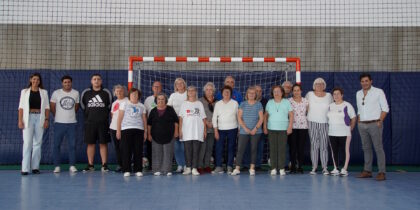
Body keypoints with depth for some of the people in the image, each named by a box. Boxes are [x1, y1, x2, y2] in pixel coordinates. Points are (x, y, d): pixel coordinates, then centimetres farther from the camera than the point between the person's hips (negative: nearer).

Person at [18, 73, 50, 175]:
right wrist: (20, 120, -5)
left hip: (40, 118, 2)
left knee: (37, 143, 2)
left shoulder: (44, 92, 12)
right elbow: (21, 107, 4)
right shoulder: (24, 91, 9)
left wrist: (46, 119, -1)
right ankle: (25, 168, -7)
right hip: (28, 118, -2)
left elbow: (47, 107, 9)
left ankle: (35, 167, 8)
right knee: (27, 143, -8)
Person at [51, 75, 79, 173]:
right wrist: (57, 116, 12)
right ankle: (57, 166, 9)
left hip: (72, 123, 1)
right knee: (57, 145, 1)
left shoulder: (76, 93, 6)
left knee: (72, 145, 2)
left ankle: (72, 165, 9)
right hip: (59, 123, -1)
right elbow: (52, 106, 8)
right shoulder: (56, 93, 0)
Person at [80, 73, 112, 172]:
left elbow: (110, 106, 12)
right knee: (90, 144, 4)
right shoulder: (85, 93, 5)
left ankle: (104, 165, 4)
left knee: (103, 143, 0)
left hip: (103, 123, -1)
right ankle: (90, 165, 11)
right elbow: (82, 105, 16)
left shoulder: (106, 92, 3)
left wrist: (105, 115, 9)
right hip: (89, 122, 1)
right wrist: (88, 114, 14)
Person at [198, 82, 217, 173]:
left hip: (212, 128, 4)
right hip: (203, 127, -4)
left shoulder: (216, 102, 11)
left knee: (210, 147, 7)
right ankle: (200, 166, -2)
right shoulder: (200, 101, 0)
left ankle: (207, 165, 15)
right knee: (202, 147, -7)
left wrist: (214, 123, -1)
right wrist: (207, 122, -10)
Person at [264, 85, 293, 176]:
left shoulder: (286, 102, 5)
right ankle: (273, 168, 5)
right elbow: (265, 115, 13)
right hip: (271, 129, 1)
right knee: (273, 148, 0)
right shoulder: (269, 102, 10)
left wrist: (290, 126, -4)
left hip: (283, 129, -1)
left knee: (282, 149, -3)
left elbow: (291, 115, 4)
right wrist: (265, 127, 7)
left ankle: (282, 168, 3)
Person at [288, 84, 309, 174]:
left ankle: (300, 167, 9)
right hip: (292, 127, -1)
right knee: (293, 147, -2)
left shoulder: (305, 101, 8)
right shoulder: (289, 101, 2)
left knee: (301, 147, 2)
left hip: (303, 127, 1)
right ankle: (293, 167, 6)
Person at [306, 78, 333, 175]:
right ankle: (314, 167, 4)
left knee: (324, 146, -1)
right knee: (314, 146, -1)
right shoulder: (309, 94, 5)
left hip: (325, 123, 1)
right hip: (312, 123, -1)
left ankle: (325, 168, 3)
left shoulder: (329, 96, 9)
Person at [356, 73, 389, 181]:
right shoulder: (358, 94, 14)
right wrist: (359, 121, 10)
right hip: (362, 125, 5)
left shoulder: (378, 92, -1)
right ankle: (367, 171, 13)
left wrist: (380, 121, -10)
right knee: (366, 148, 8)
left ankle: (381, 173, -6)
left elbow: (385, 108, -2)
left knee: (378, 148, -7)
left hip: (374, 124, -5)